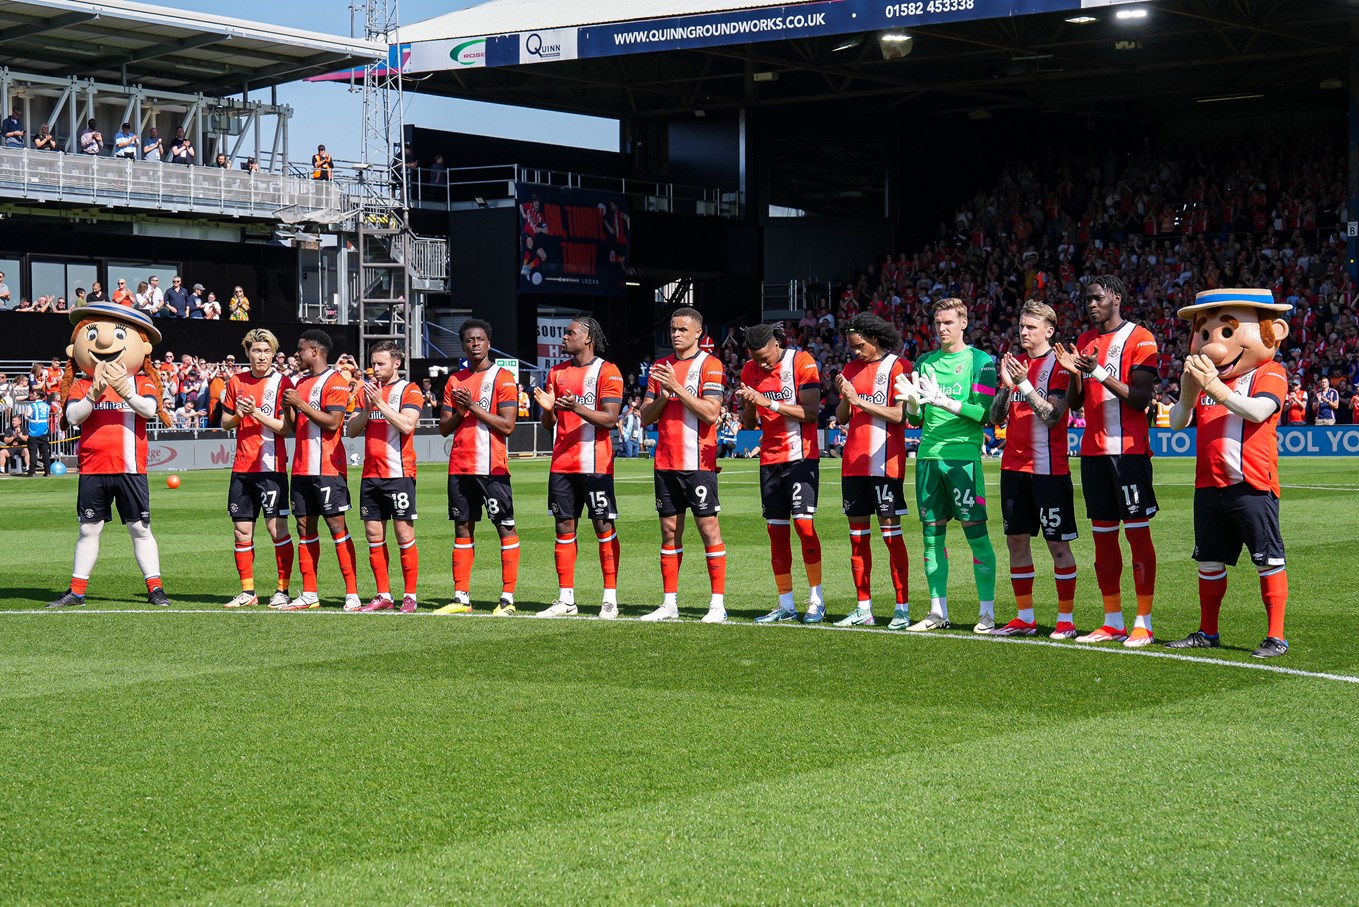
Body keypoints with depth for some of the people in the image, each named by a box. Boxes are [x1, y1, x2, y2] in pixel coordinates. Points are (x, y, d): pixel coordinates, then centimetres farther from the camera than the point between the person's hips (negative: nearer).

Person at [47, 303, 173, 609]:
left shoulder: (142, 382, 2)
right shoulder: (81, 386, 6)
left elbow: (150, 409, -17)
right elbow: (72, 416, -10)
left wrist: (124, 390, -31)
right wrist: (95, 393, -24)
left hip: (130, 469, -2)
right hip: (92, 469, 2)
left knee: (140, 528, 2)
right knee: (88, 529, 7)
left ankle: (155, 588, 8)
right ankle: (76, 591, 13)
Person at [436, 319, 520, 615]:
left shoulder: (503, 378, -3)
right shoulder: (455, 381, 14)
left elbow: (507, 425, -11)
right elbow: (444, 428, 13)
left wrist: (473, 407, -14)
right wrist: (459, 412, -7)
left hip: (492, 466, -6)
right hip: (460, 466, 6)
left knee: (506, 527, -4)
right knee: (463, 527, 7)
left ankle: (508, 599, -2)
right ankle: (461, 598, 11)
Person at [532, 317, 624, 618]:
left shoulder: (607, 372, -4)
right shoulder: (557, 372, 14)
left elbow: (610, 418, -13)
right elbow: (548, 423, 17)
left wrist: (577, 408, -25)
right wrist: (547, 408, -6)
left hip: (595, 465, -6)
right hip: (561, 464, 6)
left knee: (604, 527, -3)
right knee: (564, 528, 6)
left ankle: (610, 599, 1)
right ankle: (566, 600, 10)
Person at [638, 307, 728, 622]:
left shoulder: (709, 365, -4)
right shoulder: (661, 368, 14)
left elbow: (711, 413, -15)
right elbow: (646, 416, 12)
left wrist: (677, 388, -17)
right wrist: (663, 395, -7)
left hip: (698, 463, -6)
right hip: (666, 463, 6)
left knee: (708, 528, -5)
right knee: (669, 530, 8)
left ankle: (718, 604, -1)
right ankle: (669, 604, 13)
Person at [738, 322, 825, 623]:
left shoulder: (802, 362, -9)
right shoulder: (751, 370, 8)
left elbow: (811, 412, -15)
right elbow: (748, 424, 11)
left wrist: (769, 403, -20)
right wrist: (748, 404, -11)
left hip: (801, 455, -5)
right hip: (770, 459, 5)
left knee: (803, 523, -12)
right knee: (777, 530, 4)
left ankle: (816, 599, -2)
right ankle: (785, 604, 10)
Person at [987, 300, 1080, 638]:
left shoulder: (1058, 366, -6)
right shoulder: (1015, 364, 14)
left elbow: (1052, 416, -16)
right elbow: (996, 418, 10)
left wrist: (1023, 382, -20)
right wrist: (1006, 385, -5)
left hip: (1048, 468, -7)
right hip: (1014, 467, 7)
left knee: (1058, 543, -3)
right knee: (1016, 540, 8)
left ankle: (1066, 620, 2)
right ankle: (1025, 618, 16)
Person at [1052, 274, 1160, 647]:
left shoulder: (1139, 339, -6)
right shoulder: (1086, 341, 15)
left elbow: (1141, 399, -14)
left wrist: (1100, 373, -21)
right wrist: (1074, 372, -4)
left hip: (1128, 449, -7)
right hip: (1093, 449, 7)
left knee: (1137, 531, -5)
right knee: (1103, 534, 8)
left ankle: (1143, 624, -3)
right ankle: (1113, 623, 13)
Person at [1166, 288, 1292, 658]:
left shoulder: (1269, 375, -5)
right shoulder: (1206, 378, 11)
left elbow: (1257, 411, -24)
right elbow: (1177, 422, 3)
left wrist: (1216, 388, -32)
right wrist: (1188, 393, -17)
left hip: (1252, 487, -6)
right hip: (1209, 486, 6)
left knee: (1269, 561, -2)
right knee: (1210, 562, 14)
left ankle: (1276, 636, 2)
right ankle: (1207, 632, 25)